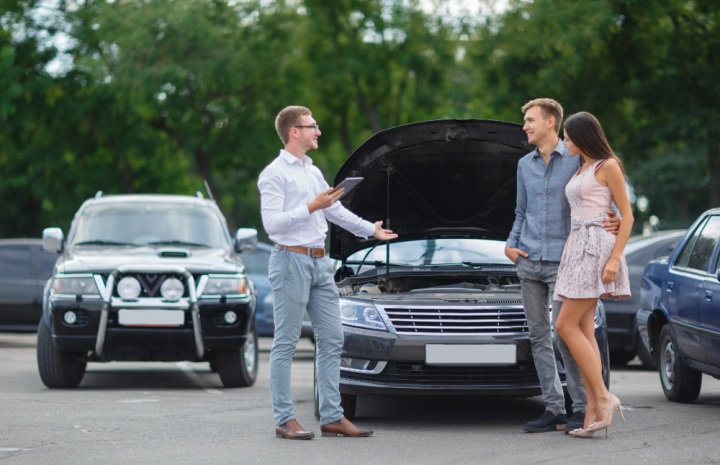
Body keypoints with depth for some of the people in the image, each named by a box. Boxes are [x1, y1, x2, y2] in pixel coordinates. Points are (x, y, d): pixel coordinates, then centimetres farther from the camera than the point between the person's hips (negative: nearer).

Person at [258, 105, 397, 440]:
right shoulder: (275, 174, -8)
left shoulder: (313, 172, 19)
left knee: (331, 339, 5)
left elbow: (336, 210, 32)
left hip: (320, 262, 9)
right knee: (285, 343, -5)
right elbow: (272, 223, -17)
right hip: (291, 261, -9)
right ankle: (285, 421, -2)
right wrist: (311, 208, -19)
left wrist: (370, 230, 40)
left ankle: (332, 417, 8)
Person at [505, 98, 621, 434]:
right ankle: (554, 409, 8)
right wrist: (511, 244, 9)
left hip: (562, 261, -6)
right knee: (539, 336, 4)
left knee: (564, 334, -11)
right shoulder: (525, 165, 16)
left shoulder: (575, 162, -1)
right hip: (529, 262, 6)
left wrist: (613, 223, -20)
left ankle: (582, 408, -3)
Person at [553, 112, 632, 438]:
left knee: (566, 326, -15)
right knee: (583, 331, 1)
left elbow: (627, 215, -9)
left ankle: (603, 397, -13)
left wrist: (615, 258, -18)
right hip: (577, 249, 9)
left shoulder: (608, 166, -4)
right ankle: (593, 411, -2)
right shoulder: (580, 171, 21)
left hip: (596, 248, -9)